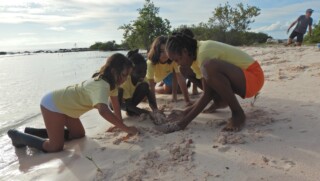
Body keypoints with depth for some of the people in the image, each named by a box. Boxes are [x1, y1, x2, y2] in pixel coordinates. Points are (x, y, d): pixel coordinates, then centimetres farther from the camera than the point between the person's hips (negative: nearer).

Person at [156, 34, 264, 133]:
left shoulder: (204, 52, -23)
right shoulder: (197, 53, 4)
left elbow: (207, 95, -24)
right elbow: (208, 93, 3)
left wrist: (184, 122, -22)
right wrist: (185, 112, -2)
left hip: (253, 76, -9)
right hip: (240, 80, 9)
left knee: (210, 67, -33)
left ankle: (238, 113, -18)